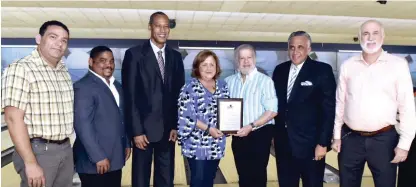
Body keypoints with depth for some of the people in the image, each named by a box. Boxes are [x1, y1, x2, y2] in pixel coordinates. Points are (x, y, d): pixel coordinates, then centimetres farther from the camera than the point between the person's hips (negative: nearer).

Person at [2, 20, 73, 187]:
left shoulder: (64, 72, 9)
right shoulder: (20, 69, -13)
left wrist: (65, 146, 13)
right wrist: (30, 163, -22)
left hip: (65, 149, 7)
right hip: (38, 151, -7)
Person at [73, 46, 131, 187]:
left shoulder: (117, 86, 13)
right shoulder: (83, 87, -14)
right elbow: (83, 125, -20)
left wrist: (127, 144, 14)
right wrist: (98, 157, -21)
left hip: (115, 158, 8)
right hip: (95, 162, -8)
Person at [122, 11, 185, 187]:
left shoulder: (175, 57, 8)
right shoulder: (134, 54, -5)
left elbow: (179, 94, 8)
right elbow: (130, 96, -8)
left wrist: (176, 126, 2)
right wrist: (136, 130, -12)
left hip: (168, 128, 4)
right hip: (144, 127, -3)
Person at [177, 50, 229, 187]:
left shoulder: (222, 86, 8)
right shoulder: (191, 87, -9)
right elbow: (186, 115, -15)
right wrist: (208, 128, -19)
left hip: (216, 145, 5)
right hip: (197, 144, -5)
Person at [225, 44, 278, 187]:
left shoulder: (265, 81, -7)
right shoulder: (229, 81, 5)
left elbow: (272, 111, -12)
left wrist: (251, 126, -21)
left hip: (259, 135, -4)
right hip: (238, 136, 4)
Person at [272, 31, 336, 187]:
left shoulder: (322, 71, -7)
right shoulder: (279, 70, 7)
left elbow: (329, 110, -10)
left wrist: (323, 143, -14)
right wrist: (273, 133, 9)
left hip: (310, 144, -4)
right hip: (283, 143, 5)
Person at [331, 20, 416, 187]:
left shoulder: (398, 64, -3)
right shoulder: (347, 65, 3)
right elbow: (340, 103, 7)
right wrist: (336, 135, 6)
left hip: (384, 139, -2)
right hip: (350, 138, 2)